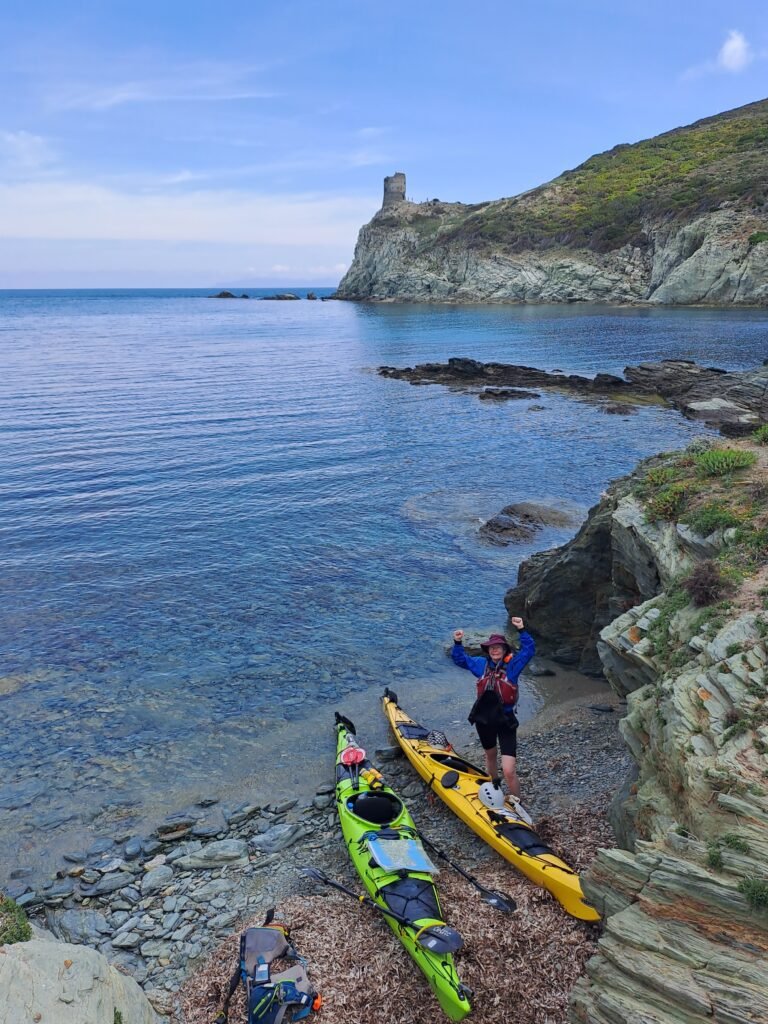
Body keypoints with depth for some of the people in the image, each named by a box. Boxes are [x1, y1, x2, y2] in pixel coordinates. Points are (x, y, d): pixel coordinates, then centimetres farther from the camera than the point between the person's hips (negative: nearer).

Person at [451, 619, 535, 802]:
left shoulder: (512, 665, -9)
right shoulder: (481, 664, 1)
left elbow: (529, 650, -20)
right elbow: (459, 659, 10)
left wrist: (521, 631, -31)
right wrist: (458, 643, -5)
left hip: (506, 721, -5)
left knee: (509, 771, -12)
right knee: (490, 755, 28)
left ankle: (516, 804, 6)